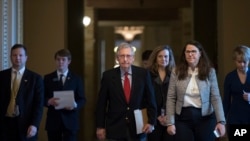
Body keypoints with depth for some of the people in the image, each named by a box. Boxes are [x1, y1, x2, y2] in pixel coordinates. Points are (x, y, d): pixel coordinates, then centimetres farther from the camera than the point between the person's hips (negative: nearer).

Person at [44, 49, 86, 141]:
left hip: (70, 121, -1)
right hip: (53, 121, 1)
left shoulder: (76, 79, 8)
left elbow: (82, 99, 5)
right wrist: (49, 101, -16)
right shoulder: (48, 78, 8)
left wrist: (75, 105, -17)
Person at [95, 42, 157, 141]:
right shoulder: (108, 75, -2)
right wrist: (100, 126, 0)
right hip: (115, 129, -1)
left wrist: (151, 122, -1)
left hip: (138, 128, 1)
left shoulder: (143, 74, -1)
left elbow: (150, 99, 5)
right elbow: (101, 103, 2)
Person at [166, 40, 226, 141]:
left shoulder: (210, 71, -1)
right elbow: (171, 98, 0)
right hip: (183, 117, 0)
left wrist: (221, 121, -15)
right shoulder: (177, 72, 1)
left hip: (205, 117, 0)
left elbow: (216, 97, -5)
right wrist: (170, 122, -6)